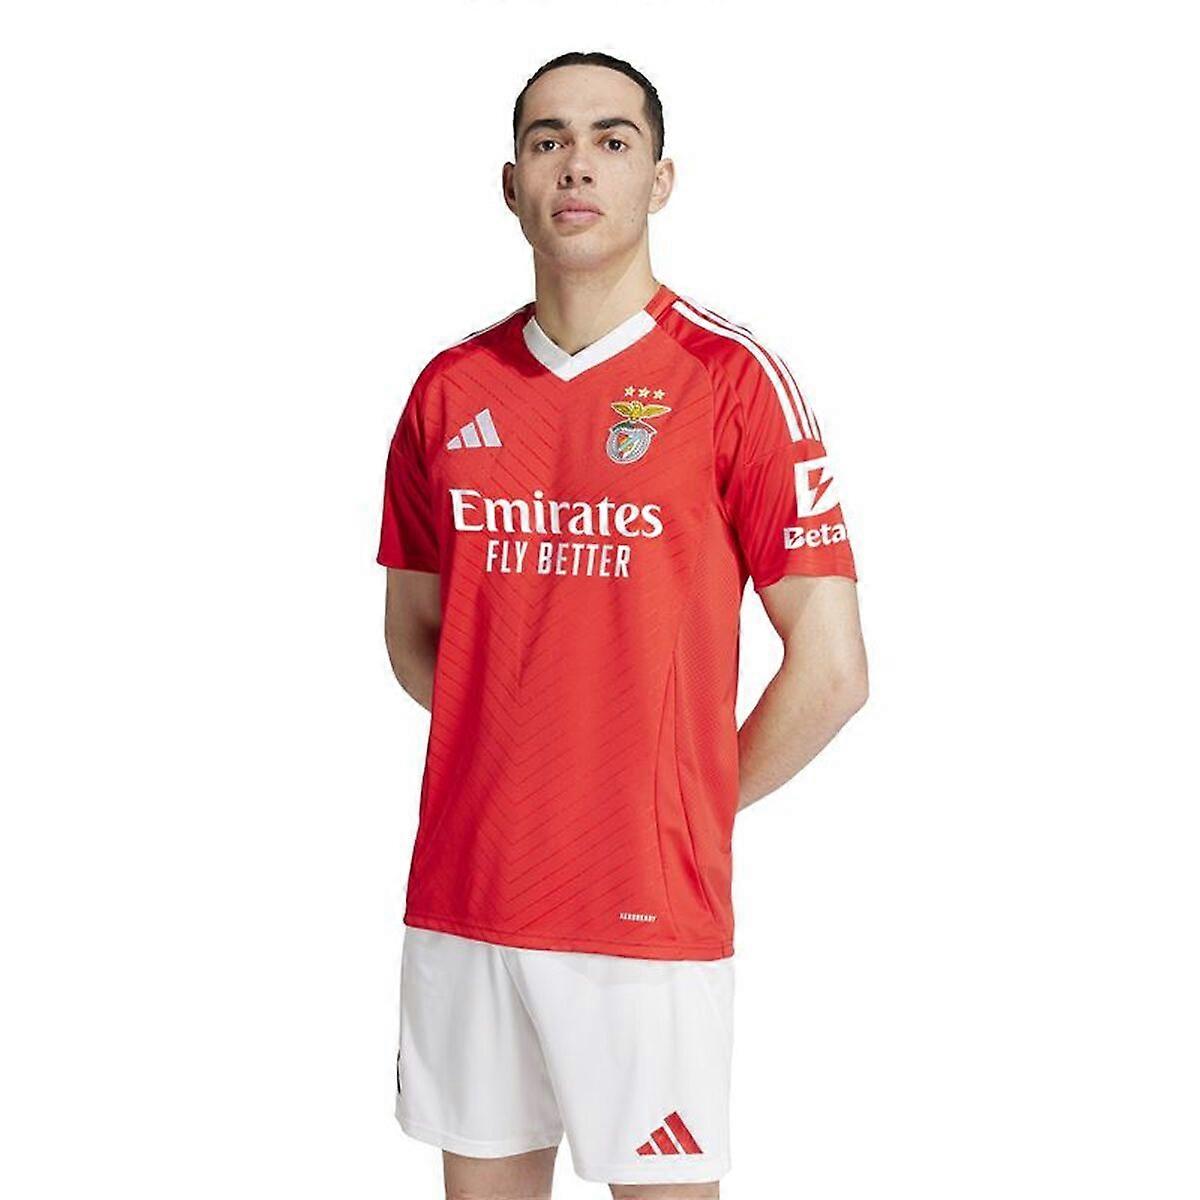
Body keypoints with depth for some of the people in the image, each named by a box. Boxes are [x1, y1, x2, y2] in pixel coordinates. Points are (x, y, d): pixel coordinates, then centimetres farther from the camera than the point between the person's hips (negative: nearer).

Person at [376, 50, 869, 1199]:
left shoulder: (732, 379, -6)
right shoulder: (451, 389, 7)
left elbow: (831, 671, -7)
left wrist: (696, 807, 0)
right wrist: (508, 765, 7)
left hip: (648, 909, -4)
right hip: (459, 896, 4)